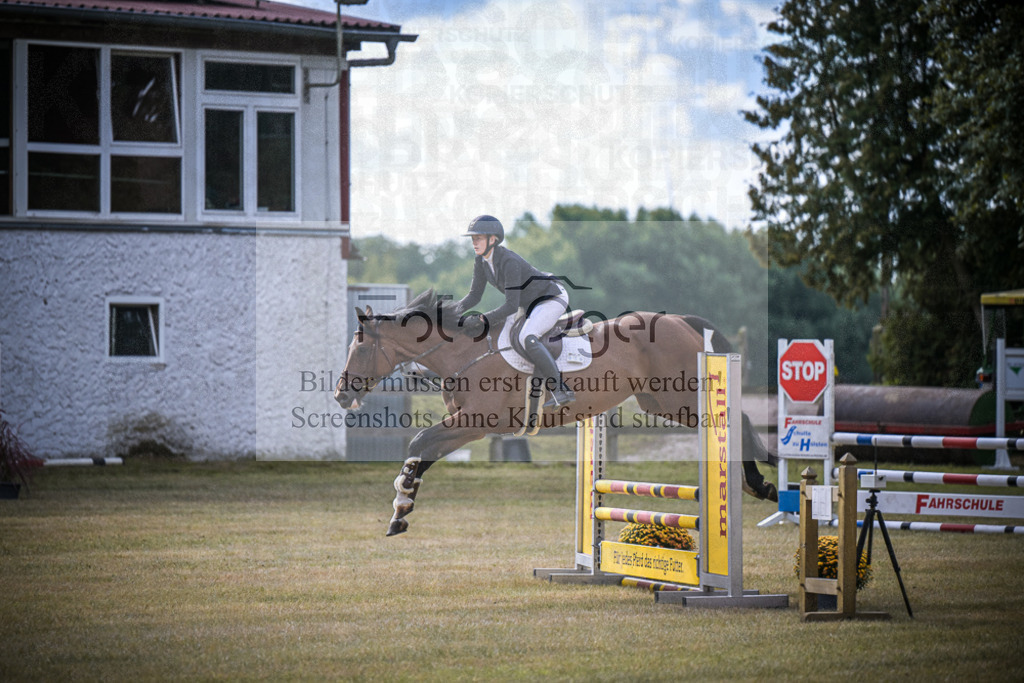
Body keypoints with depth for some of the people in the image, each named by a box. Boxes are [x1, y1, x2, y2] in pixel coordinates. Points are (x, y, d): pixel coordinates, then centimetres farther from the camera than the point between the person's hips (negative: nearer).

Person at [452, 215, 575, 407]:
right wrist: (457, 308, -18)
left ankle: (561, 390, -26)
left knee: (526, 338, -30)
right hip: (532, 303, 10)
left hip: (553, 298, -10)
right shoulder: (481, 261, -5)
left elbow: (511, 305, -33)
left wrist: (481, 319, -37)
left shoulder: (509, 262, -31)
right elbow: (475, 295, 1)